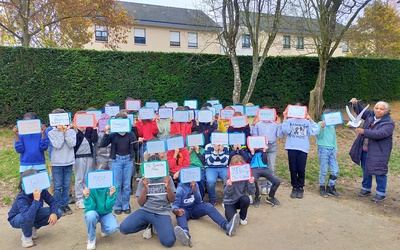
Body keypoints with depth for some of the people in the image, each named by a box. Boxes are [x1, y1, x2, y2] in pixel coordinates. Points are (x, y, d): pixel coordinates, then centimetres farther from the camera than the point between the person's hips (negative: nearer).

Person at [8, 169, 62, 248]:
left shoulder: (42, 190, -23)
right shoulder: (21, 198, -37)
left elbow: (53, 202, -14)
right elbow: (28, 217, -51)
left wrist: (54, 213, -33)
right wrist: (36, 199, -54)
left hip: (34, 215, 5)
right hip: (17, 219, -5)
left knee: (58, 212, -15)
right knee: (28, 219, -41)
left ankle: (34, 228, 7)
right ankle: (26, 236, -6)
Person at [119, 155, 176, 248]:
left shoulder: (167, 178, 4)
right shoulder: (143, 180, 5)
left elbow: (172, 200, 2)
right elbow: (141, 203, 1)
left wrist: (167, 186, -15)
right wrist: (145, 188, -14)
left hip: (162, 213, -2)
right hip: (145, 211, 2)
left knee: (169, 242, -24)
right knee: (123, 228, -22)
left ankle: (156, 226, 8)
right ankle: (149, 225, 5)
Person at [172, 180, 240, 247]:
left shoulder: (195, 184, 2)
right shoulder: (180, 188, -10)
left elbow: (198, 201, -3)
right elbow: (175, 204, -16)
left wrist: (195, 190, -20)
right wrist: (176, 210, -41)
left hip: (194, 209, 3)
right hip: (184, 210, -3)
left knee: (208, 206, -25)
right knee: (180, 213, -37)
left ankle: (227, 226, -46)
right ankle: (185, 234, -69)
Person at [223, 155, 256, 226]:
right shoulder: (228, 176, -15)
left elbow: (251, 192, -13)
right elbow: (226, 193, -16)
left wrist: (251, 183, -31)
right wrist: (229, 186, -36)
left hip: (240, 200, 2)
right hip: (229, 201, -2)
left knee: (246, 199, -32)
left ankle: (243, 217, -1)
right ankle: (227, 210, 16)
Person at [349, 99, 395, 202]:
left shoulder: (388, 123, -17)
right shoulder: (370, 115, 3)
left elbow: (379, 134, -31)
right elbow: (361, 112, 21)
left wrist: (364, 132, -40)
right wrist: (356, 104, 3)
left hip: (378, 153, -6)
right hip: (365, 150, 7)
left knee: (379, 172, 2)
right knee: (366, 170, 17)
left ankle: (381, 193, 17)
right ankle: (366, 189, 34)